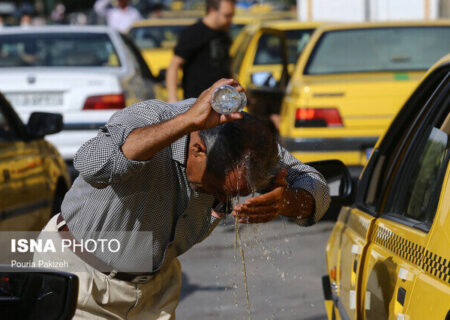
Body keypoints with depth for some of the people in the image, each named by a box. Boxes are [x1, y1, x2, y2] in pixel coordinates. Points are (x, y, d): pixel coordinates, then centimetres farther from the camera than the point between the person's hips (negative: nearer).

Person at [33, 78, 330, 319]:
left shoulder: (246, 141, -15)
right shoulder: (146, 119, -32)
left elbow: (316, 190, -11)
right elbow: (94, 165, -53)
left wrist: (288, 202, -36)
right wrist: (189, 120, -58)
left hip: (156, 279, 6)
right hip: (80, 270, -5)